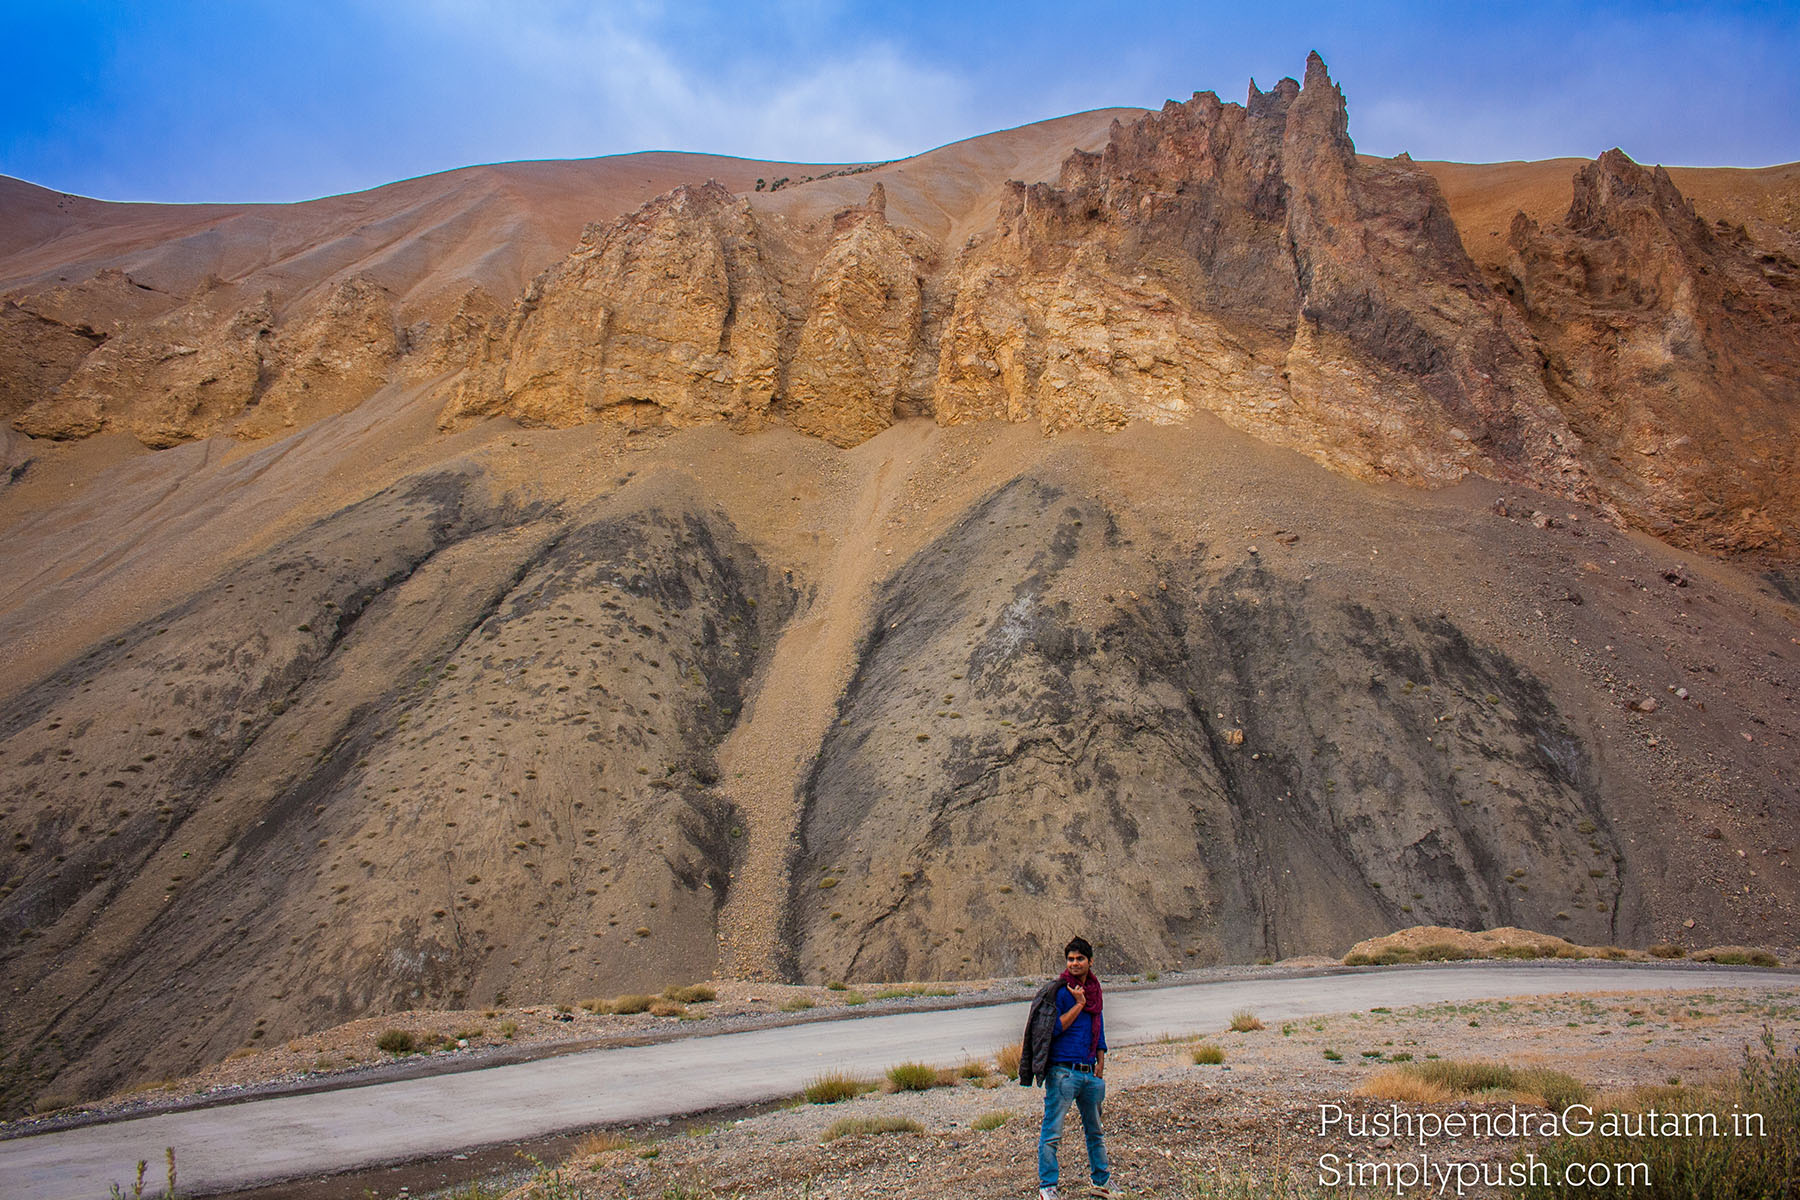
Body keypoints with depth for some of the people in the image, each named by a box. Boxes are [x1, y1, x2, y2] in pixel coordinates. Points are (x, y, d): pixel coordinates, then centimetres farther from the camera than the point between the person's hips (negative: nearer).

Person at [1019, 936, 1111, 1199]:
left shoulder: (1094, 989, 12)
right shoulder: (1058, 991, -7)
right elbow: (1054, 1028, -14)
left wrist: (1100, 1062, 15)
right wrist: (1079, 1004, -13)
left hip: (1090, 1072, 7)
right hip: (1062, 1071, -6)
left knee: (1095, 1130, 18)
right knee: (1052, 1132, -4)